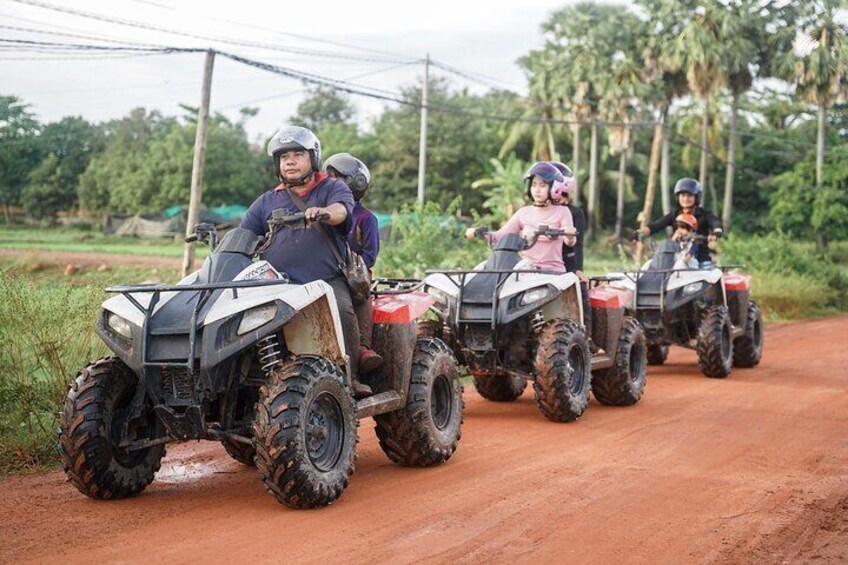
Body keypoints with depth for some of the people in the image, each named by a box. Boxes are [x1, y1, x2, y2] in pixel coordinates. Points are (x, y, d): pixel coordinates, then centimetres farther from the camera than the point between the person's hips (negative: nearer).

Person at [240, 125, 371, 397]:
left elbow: (341, 210, -10)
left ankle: (350, 377, -20)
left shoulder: (333, 188, 13)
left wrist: (323, 212, -34)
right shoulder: (266, 202, 24)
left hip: (327, 280, -2)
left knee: (342, 310, -32)